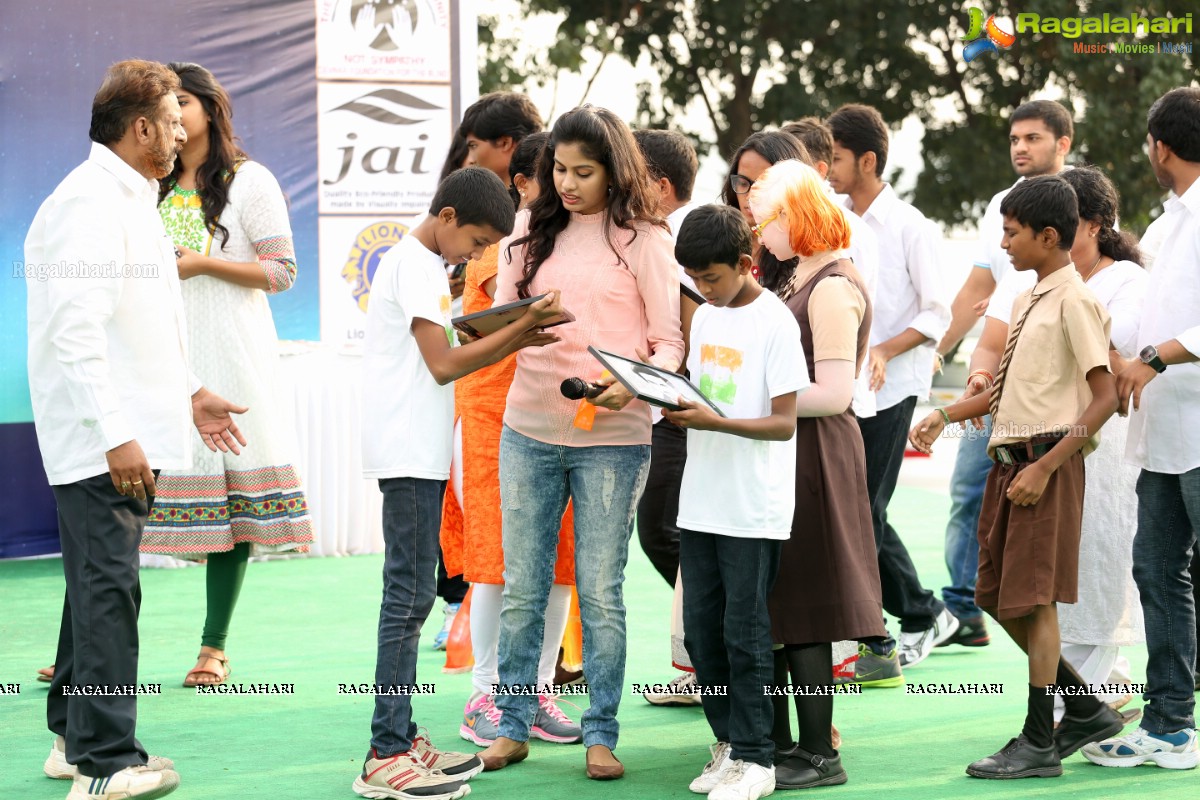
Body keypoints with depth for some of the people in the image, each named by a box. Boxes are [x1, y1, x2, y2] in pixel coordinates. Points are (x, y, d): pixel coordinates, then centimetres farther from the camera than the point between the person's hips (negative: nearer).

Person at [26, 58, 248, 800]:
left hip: (125, 431, 11)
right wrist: (116, 434, -25)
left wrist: (189, 392, 24)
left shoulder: (130, 201, 18)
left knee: (101, 585, 16)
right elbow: (78, 330, -23)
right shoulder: (90, 204, -16)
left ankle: (76, 737, 25)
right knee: (107, 587, -9)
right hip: (100, 437, -11)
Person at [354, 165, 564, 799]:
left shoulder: (427, 264, 20)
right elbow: (444, 364, -16)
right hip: (408, 453, -10)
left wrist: (519, 339, 6)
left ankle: (399, 740, 14)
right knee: (409, 595, -10)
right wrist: (523, 326, -11)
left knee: (412, 597, 10)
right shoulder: (414, 264, -11)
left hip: (421, 453, 10)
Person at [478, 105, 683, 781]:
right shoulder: (533, 230, 10)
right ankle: (513, 725, 17)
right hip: (528, 428, 4)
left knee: (600, 592, 2)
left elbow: (671, 341, -4)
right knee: (521, 588, 8)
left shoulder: (643, 238, -3)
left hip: (611, 436, -4)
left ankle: (601, 734, 10)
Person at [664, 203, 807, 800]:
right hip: (702, 499, 7)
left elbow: (784, 421, -14)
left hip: (754, 507, -7)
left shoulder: (775, 323, -11)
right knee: (701, 628, 9)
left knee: (744, 632, -2)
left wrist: (713, 422, -24)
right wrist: (677, 408, -3)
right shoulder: (705, 319, 11)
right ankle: (729, 743, 21)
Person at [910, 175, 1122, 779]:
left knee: (1034, 598, -5)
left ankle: (1039, 743, 3)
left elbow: (1104, 397, -17)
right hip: (1011, 458, 9)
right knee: (999, 598, 11)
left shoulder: (1073, 300, -12)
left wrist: (1044, 467, -20)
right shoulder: (1026, 301, 15)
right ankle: (1085, 711, 23)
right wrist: (946, 415, 11)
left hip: (1047, 464, -9)